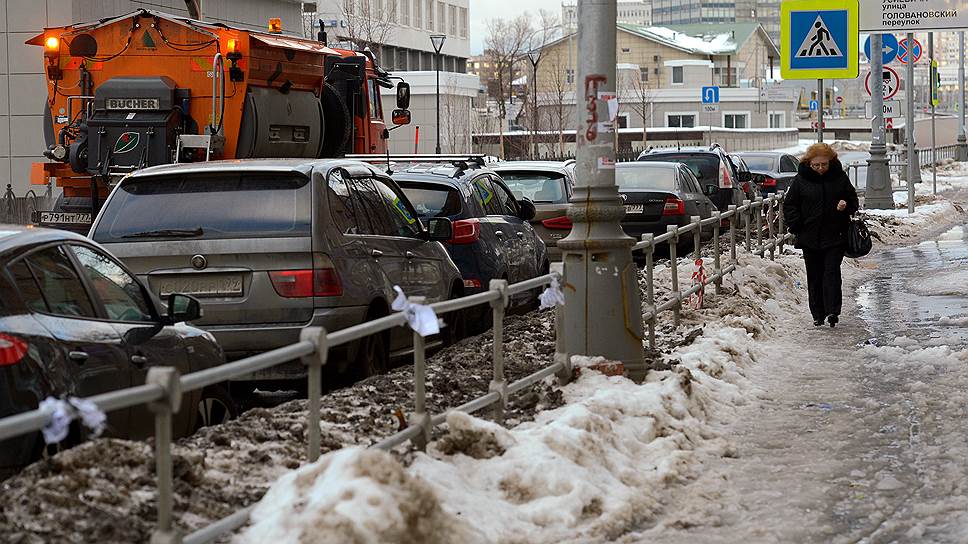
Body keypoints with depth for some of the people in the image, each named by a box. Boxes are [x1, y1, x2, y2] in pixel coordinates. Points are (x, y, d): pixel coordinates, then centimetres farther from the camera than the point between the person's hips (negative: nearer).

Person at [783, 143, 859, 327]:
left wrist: (846, 205, -11)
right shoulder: (801, 180, 1)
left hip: (835, 236, -1)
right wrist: (797, 227, -4)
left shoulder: (839, 177, 2)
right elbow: (789, 205, 7)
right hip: (810, 238, 1)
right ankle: (818, 314, 13)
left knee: (831, 273, -10)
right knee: (814, 277, 6)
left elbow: (853, 200, 12)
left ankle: (832, 311, -14)